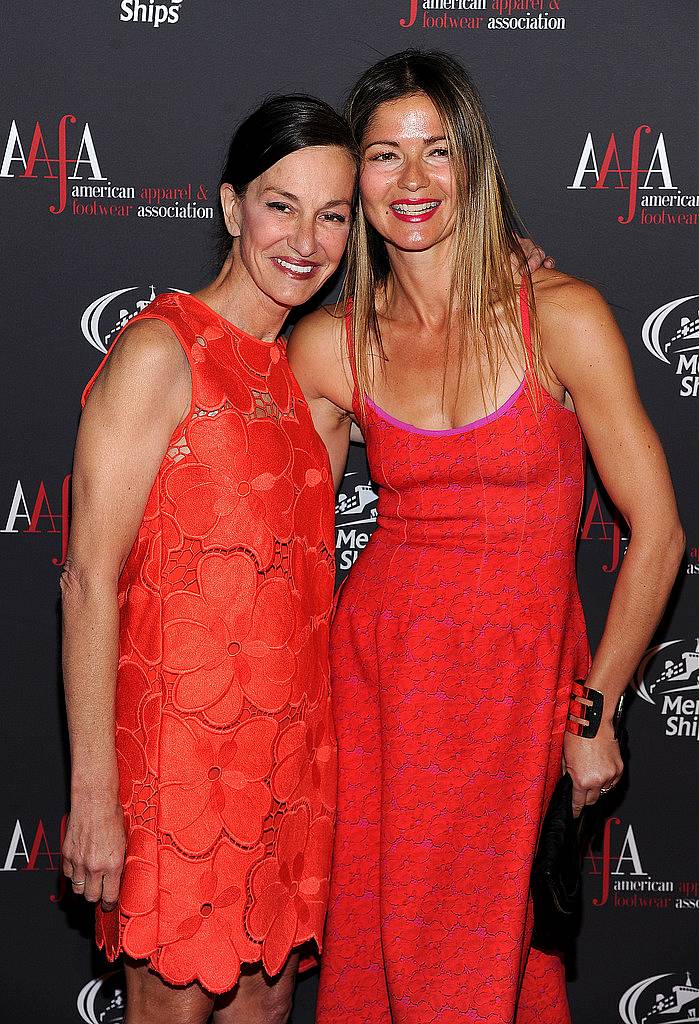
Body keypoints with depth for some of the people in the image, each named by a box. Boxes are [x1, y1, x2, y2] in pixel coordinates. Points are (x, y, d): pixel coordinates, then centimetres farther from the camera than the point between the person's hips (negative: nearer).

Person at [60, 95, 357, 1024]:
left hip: (285, 753, 7)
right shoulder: (161, 350, -12)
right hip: (181, 746, -7)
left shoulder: (299, 366, 11)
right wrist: (94, 791, -17)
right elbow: (90, 580, -16)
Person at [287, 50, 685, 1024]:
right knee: (366, 943, 11)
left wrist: (595, 709, -5)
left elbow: (657, 532, -7)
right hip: (376, 667, 3)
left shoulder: (560, 316, -10)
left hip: (519, 672, -2)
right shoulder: (329, 344, -1)